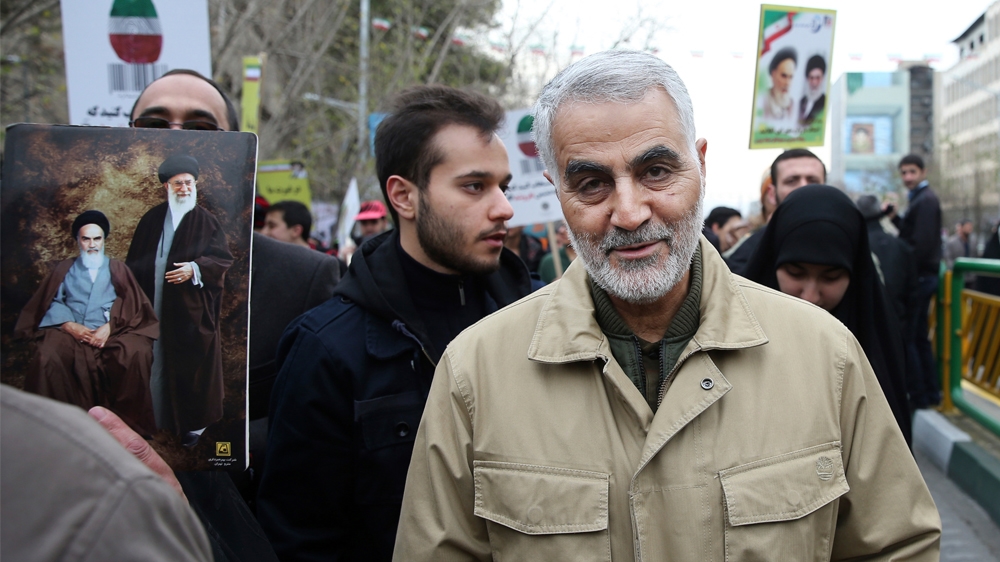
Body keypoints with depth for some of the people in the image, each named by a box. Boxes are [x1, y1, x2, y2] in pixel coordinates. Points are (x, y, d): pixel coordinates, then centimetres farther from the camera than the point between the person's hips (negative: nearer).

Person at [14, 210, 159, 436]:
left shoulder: (117, 269, 23)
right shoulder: (64, 269, 25)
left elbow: (132, 306, 7)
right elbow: (51, 303, 9)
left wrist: (109, 327, -11)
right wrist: (70, 326, -11)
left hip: (111, 333, 0)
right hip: (71, 332, 1)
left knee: (136, 353, -34)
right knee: (46, 357, -33)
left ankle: (129, 421, -22)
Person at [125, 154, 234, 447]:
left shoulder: (206, 221, 3)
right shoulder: (152, 219, 10)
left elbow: (223, 258, -4)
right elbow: (134, 262, 11)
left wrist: (195, 268, -19)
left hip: (191, 311, -3)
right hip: (154, 305, 3)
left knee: (191, 367, 0)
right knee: (156, 364, 3)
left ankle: (193, 422, 9)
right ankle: (155, 419, 11)